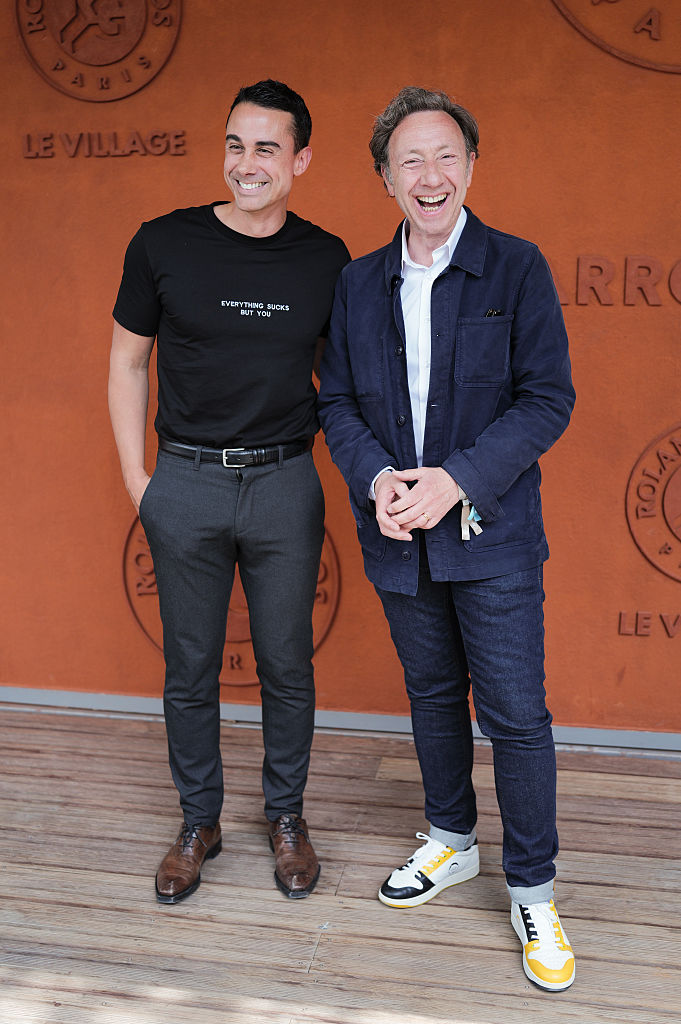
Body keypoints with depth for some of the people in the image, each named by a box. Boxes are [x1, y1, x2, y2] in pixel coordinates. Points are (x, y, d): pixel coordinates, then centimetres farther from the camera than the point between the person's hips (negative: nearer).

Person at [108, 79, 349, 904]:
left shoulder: (326, 260, 0)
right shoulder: (163, 244, -3)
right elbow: (127, 364, 5)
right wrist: (136, 478, 1)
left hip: (285, 486, 1)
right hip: (186, 485, 0)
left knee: (287, 666, 10)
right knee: (189, 667, 10)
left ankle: (286, 816, 30)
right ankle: (199, 821, 29)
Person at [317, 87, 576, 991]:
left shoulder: (518, 269, -5)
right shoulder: (358, 283, 6)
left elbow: (548, 400, -10)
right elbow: (338, 401, 7)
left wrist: (456, 479, -20)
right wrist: (375, 477, -12)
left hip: (492, 538, -3)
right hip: (398, 538, 4)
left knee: (516, 714, 1)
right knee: (433, 695, 18)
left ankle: (532, 891, 19)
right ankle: (451, 842, 39)